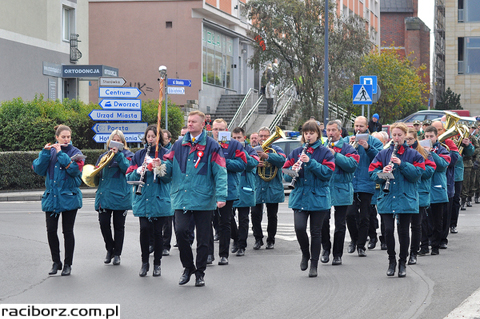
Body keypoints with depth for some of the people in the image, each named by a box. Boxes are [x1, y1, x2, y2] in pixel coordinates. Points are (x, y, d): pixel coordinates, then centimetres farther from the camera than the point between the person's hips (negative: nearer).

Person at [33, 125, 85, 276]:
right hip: (51, 196, 3)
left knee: (67, 231, 1)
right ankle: (56, 262, 15)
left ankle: (68, 264, 12)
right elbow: (39, 169, -2)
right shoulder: (50, 151, 7)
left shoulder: (75, 152, -1)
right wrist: (45, 153, -13)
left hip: (69, 197, -3)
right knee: (51, 230, -1)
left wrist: (60, 154, -17)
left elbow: (75, 170, -18)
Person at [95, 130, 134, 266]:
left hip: (120, 196, -3)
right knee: (103, 223, -4)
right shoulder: (104, 156, 16)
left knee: (119, 226, 3)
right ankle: (110, 249, 17)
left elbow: (127, 168, -15)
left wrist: (118, 154, -22)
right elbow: (97, 173, 18)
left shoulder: (127, 155, 4)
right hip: (104, 195, 3)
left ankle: (117, 254, 14)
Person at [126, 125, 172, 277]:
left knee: (157, 231, 0)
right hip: (142, 199, 2)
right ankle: (144, 263, 6)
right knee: (144, 229, -9)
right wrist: (138, 172, -11)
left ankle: (157, 264, 15)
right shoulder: (139, 154, 11)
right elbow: (129, 176, 9)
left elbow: (169, 177, -5)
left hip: (159, 199, -2)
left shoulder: (165, 154, 3)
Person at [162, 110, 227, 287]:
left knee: (203, 237, 4)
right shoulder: (179, 145, 11)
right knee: (181, 231, -13)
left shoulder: (212, 146, 0)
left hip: (203, 199, -2)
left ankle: (200, 272, 19)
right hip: (182, 198, 2)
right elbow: (169, 166, 12)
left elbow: (220, 173, -5)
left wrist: (221, 196, -16)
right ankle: (188, 267, 8)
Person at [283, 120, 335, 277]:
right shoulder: (296, 152, 9)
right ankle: (305, 254, 15)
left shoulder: (325, 152, 1)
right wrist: (292, 171, -15)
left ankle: (314, 265, 14)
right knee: (299, 227, -14)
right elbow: (286, 175, 8)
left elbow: (328, 173, -12)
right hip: (299, 197, 2)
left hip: (318, 198, -2)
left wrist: (310, 162, -20)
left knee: (316, 232, 2)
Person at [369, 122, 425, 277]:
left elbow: (417, 174, -7)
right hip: (386, 199, 1)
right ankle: (391, 261, 11)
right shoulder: (383, 154, 9)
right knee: (388, 230, -6)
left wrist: (402, 164, -17)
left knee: (404, 231, 2)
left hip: (406, 199, -1)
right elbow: (372, 173, 5)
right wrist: (382, 173, -16)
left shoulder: (413, 154, 4)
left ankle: (403, 263, 15)